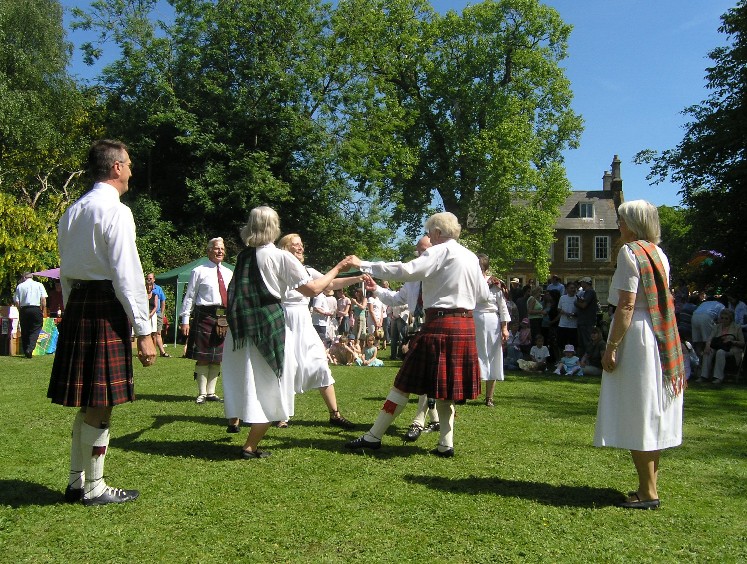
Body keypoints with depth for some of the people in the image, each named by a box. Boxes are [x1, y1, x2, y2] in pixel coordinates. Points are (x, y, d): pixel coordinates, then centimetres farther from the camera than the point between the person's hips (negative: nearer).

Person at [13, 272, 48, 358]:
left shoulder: (19, 286, 7)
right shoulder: (39, 285, 5)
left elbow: (16, 302, 1)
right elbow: (43, 299, -3)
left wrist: (20, 310, 14)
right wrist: (43, 311, 4)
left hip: (23, 310, 2)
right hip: (36, 309, -2)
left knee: (24, 331, 11)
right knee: (35, 330, 0)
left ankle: (26, 351, 13)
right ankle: (30, 349, -16)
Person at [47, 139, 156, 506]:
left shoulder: (72, 213, 15)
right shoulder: (116, 211, -11)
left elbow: (66, 271, 16)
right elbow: (127, 275, -16)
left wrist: (72, 312, 20)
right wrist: (143, 331, -14)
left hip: (76, 308, 9)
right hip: (106, 310, -9)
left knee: (88, 402, 16)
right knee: (101, 404, 1)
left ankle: (76, 482, 25)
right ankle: (94, 488, 13)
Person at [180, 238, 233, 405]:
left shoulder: (229, 273, 15)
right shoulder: (199, 271, 0)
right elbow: (189, 296, -1)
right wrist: (185, 320, -5)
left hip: (225, 318, 5)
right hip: (205, 316, -5)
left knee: (218, 357, 9)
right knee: (203, 356, -2)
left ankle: (211, 392, 19)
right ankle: (202, 393, 9)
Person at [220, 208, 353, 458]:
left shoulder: (244, 256, 10)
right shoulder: (280, 257, -7)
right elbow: (313, 289, -9)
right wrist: (338, 268, 1)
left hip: (239, 326, 5)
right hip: (268, 326, -5)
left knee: (242, 379, 21)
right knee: (269, 389, 5)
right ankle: (250, 447, 7)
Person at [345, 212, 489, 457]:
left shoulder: (441, 251, -8)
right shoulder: (471, 257, 14)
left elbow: (406, 271, -20)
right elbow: (483, 295, 18)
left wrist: (364, 265, -17)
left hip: (440, 325, -7)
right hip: (465, 326, 7)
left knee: (405, 383, -1)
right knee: (445, 386, 15)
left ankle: (373, 436, 6)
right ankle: (446, 444, 13)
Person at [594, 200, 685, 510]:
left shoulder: (630, 252, -12)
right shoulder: (659, 254, 12)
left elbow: (626, 305, -18)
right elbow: (663, 301, 15)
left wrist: (610, 348, -16)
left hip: (636, 338, -9)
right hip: (661, 340, 9)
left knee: (636, 417, -2)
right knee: (653, 415, 13)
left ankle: (648, 493, 5)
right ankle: (650, 486, 22)